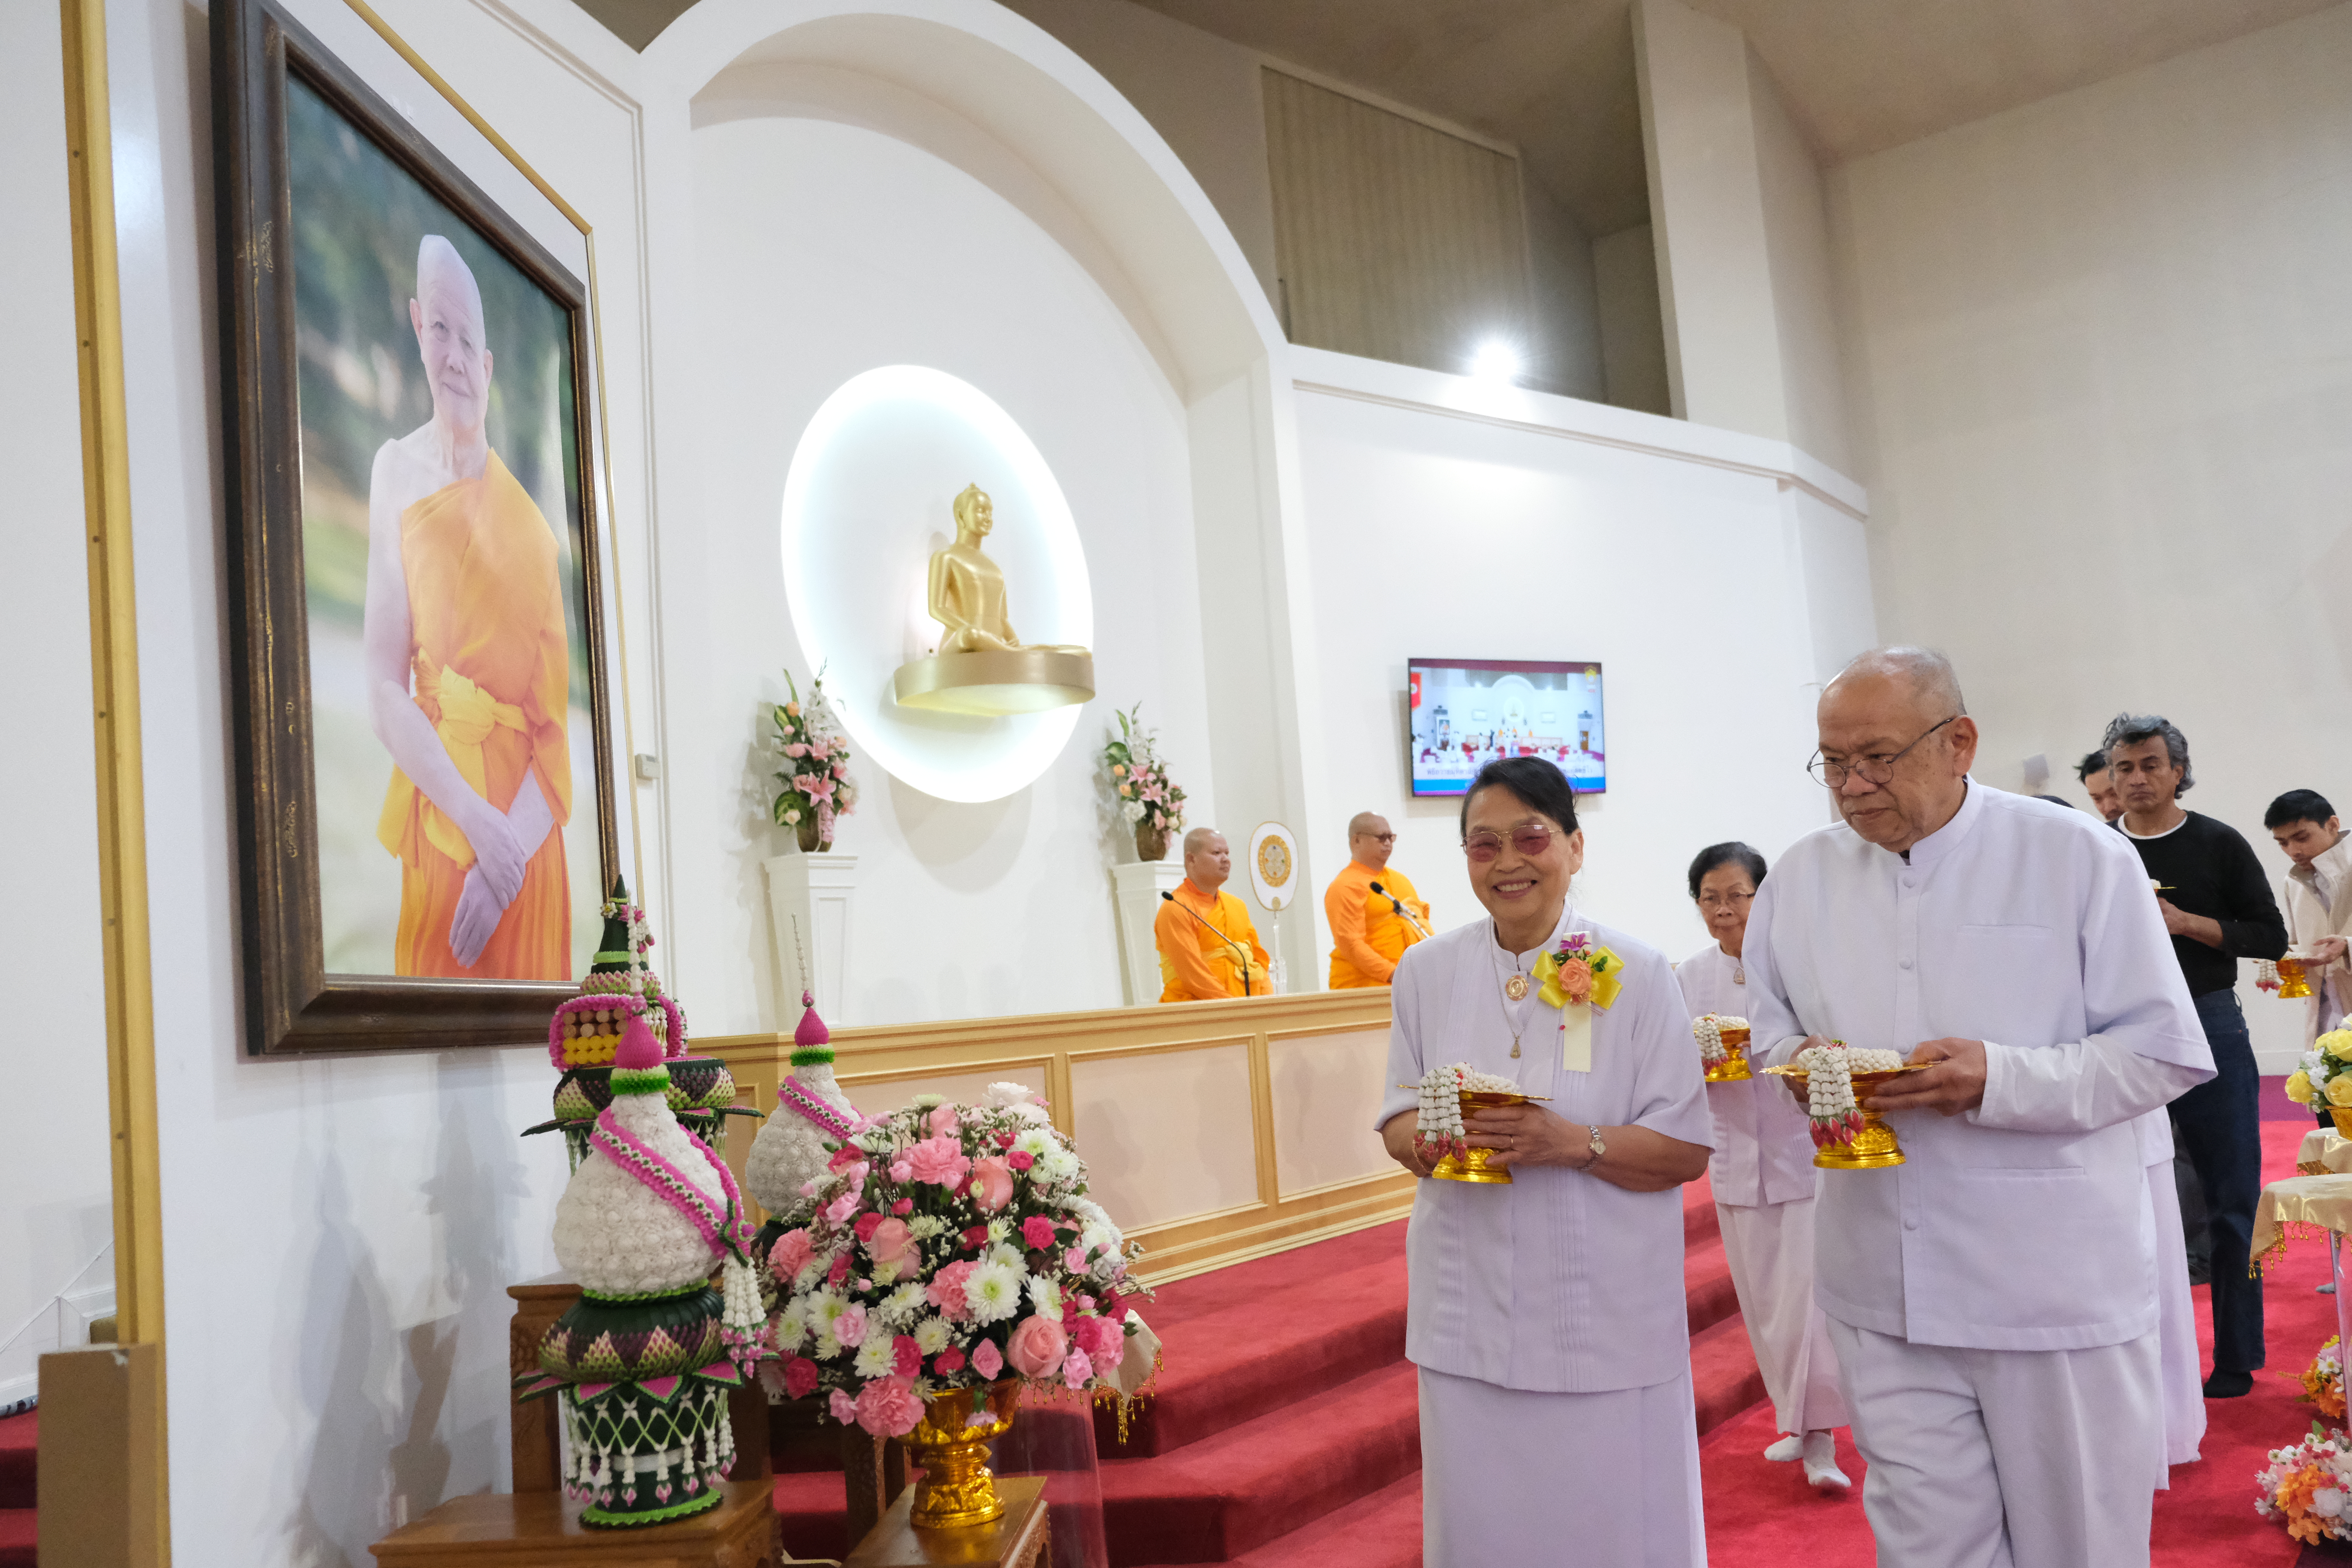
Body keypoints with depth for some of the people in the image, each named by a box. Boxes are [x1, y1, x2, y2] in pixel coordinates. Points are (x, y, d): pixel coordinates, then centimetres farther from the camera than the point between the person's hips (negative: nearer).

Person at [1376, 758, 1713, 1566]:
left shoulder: (1635, 974, -6)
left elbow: (1685, 1149, -6)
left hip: (1605, 1314, -2)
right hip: (1467, 1313, 3)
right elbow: (1398, 1124, 9)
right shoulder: (1427, 971, 3)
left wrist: (1573, 1143, -22)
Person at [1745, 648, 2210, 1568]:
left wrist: (2001, 1079, -21)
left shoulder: (2077, 856, -6)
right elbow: (1765, 1027, 15)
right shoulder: (1801, 878, 5)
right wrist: (1798, 1061, -9)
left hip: (2059, 1283, -3)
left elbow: (2165, 1052, -6)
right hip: (1881, 1293, 3)